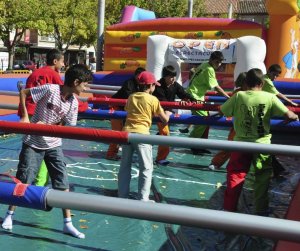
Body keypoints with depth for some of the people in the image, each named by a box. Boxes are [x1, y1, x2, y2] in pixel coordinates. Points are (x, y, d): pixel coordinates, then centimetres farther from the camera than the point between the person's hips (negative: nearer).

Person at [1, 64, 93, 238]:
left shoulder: (74, 103, -7)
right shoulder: (50, 89, -19)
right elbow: (23, 93, -9)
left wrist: (46, 125, -19)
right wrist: (25, 116, -15)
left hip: (54, 145, 4)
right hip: (33, 143, -4)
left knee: (63, 182, 1)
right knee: (23, 180, 3)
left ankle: (68, 224, 10)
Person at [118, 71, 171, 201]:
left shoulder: (131, 97, 12)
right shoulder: (153, 100, -1)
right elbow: (165, 120, 4)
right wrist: (168, 113, 25)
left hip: (127, 132, 5)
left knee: (125, 166, 14)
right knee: (146, 168, 5)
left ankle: (122, 196, 21)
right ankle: (143, 199, 4)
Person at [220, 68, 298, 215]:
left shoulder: (238, 96, -7)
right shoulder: (270, 97, -9)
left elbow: (222, 112, 2)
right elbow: (289, 115, -11)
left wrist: (235, 112, 24)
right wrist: (296, 117, 12)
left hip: (241, 143, 1)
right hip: (262, 144, 0)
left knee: (234, 176, 10)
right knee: (262, 178, 15)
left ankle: (229, 209, 15)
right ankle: (261, 211, 22)